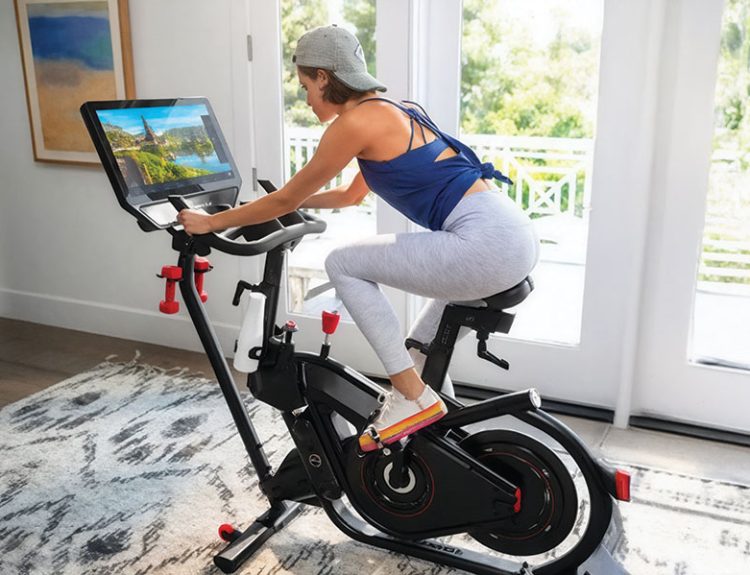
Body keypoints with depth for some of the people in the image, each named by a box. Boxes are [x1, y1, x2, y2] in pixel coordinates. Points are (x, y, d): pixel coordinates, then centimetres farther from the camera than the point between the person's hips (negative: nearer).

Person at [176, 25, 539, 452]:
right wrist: (285, 204, 41)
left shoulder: (356, 120, -8)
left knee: (343, 265, 1)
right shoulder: (391, 111, 21)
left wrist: (210, 222, 13)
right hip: (512, 236, 10)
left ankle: (413, 399, 2)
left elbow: (288, 198, 1)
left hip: (487, 244, -10)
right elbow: (353, 195, 34)